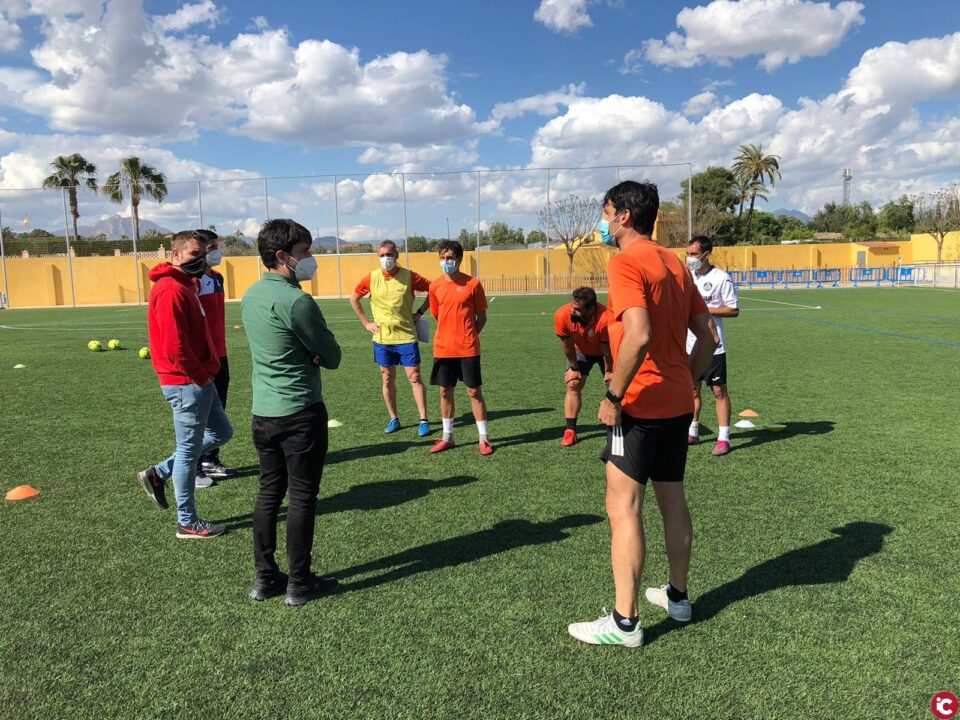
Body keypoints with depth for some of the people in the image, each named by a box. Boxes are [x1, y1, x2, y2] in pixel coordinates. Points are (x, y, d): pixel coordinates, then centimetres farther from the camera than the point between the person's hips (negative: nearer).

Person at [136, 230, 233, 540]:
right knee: (189, 450, 2)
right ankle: (188, 523, 17)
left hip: (199, 380, 10)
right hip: (187, 383, -10)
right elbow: (174, 346, -25)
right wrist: (201, 376, -14)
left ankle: (158, 474, 25)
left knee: (221, 432, 20)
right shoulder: (171, 289, -18)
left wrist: (207, 372, 10)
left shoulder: (184, 285, 14)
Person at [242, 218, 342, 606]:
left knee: (269, 492, 15)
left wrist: (305, 354, 1)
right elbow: (332, 357, -12)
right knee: (302, 497, 3)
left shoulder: (250, 295, 9)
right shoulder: (295, 301, -18)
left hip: (263, 412, 8)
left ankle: (265, 577, 25)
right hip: (300, 413, -8)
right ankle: (299, 584, 13)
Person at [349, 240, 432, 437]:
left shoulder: (409, 276, -7)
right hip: (382, 339, 2)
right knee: (388, 379, 9)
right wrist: (366, 323, 6)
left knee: (414, 377, -2)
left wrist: (419, 313, -1)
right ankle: (394, 419, 22)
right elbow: (353, 299, 11)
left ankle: (423, 420, 5)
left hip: (406, 336, -2)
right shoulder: (371, 278, -1)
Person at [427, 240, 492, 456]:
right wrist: (450, 336, 9)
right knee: (445, 392, 10)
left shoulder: (473, 284, -5)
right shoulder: (435, 286, 5)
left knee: (474, 391, 1)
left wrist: (468, 337, -4)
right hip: (443, 348, 3)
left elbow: (482, 317, 1)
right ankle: (447, 437, 23)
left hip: (468, 349, -3)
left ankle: (484, 438, 11)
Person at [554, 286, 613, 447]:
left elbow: (607, 349, -26)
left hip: (604, 351, -2)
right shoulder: (562, 315, -36)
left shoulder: (605, 319, -44)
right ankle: (570, 431, -2)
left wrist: (609, 371, -13)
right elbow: (567, 345, -18)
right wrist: (574, 367, -7)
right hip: (580, 351, 2)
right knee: (572, 385, -7)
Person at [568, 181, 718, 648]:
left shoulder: (625, 263, -13)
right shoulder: (675, 264, 12)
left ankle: (624, 623, 6)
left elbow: (639, 335, -27)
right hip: (678, 402, 9)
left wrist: (613, 396, -20)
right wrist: (684, 382, 18)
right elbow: (707, 337, 12)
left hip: (640, 405, -9)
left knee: (623, 508, -2)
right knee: (672, 501, 19)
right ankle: (677, 597, 33)